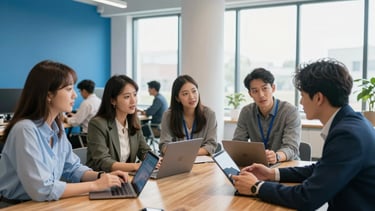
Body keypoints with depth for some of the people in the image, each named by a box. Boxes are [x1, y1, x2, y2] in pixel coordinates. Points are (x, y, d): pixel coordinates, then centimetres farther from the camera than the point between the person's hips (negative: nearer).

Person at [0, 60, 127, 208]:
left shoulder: (57, 128, 2)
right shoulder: (26, 130, -22)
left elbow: (72, 168, 9)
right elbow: (42, 190, -26)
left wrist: (100, 176, -8)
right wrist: (95, 185, -21)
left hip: (44, 204, 6)